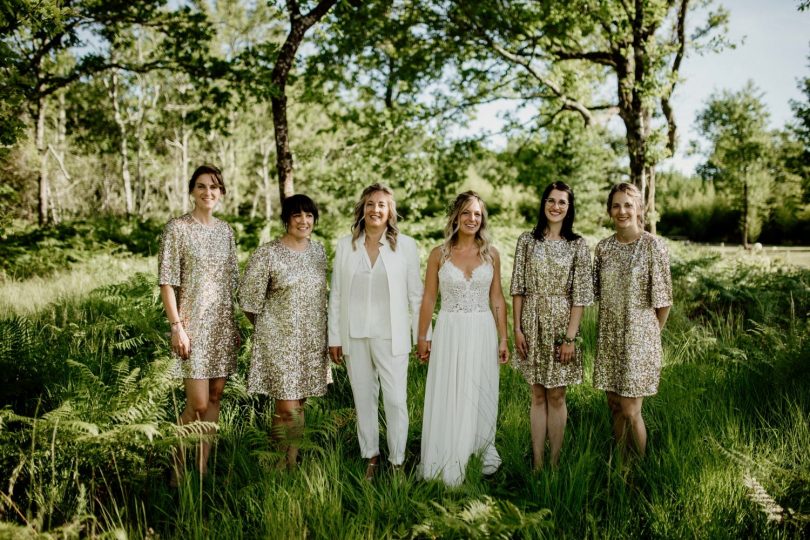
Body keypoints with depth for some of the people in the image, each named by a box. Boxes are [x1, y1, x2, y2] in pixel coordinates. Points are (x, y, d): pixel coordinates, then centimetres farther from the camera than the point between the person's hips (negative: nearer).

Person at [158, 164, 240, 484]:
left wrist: (235, 322, 11)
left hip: (222, 325, 6)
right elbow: (167, 282, -9)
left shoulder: (225, 230, 10)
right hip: (193, 324, -5)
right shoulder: (177, 228, -5)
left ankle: (203, 468, 20)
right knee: (198, 403, -7)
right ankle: (177, 466, 15)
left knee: (215, 398, 8)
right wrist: (176, 326, -15)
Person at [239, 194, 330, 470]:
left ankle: (291, 460, 23)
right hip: (279, 341, -5)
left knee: (299, 404, 11)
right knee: (288, 409, -6)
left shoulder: (319, 251, 8)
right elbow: (250, 300, -4)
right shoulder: (268, 254, -10)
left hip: (312, 342, 5)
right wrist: (267, 331, 6)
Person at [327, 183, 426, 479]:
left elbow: (416, 294, 1)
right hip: (355, 336, 2)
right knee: (363, 399, 12)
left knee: (396, 400, 0)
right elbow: (336, 295, 5)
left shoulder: (405, 245, -2)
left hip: (391, 336, -2)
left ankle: (397, 461, 16)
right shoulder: (345, 245, 3)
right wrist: (334, 338, 4)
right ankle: (371, 457, 27)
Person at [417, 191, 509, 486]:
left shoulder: (491, 253, 4)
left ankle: (485, 453, 29)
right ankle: (445, 464, 18)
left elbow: (497, 299, 7)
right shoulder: (439, 254, -1)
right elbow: (428, 298, 3)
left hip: (483, 332, 1)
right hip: (449, 332, -1)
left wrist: (503, 338, 5)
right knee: (447, 398, 5)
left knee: (480, 396, 11)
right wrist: (422, 337, 1)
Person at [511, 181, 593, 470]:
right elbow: (517, 288, 2)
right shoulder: (527, 240, 2)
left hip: (561, 325, -1)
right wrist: (517, 328, -3)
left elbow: (580, 295, -5)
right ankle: (537, 463, 18)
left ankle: (554, 464, 19)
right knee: (537, 396, 9)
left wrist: (570, 336, -10)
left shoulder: (577, 245, -2)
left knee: (556, 396, 7)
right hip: (533, 326, 1)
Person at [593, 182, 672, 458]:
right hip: (609, 336, 5)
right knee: (615, 405, 12)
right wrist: (615, 323, 11)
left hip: (639, 337, -5)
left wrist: (652, 332, 3)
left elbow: (663, 300, -6)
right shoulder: (603, 247, 4)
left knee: (631, 411, -2)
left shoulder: (653, 246, -10)